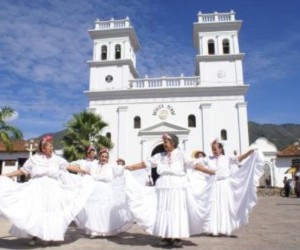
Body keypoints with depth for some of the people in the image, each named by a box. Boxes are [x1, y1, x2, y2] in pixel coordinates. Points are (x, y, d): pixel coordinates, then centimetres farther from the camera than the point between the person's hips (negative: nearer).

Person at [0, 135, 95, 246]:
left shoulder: (57, 159, 0)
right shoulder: (34, 159, -1)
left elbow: (70, 167, 2)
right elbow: (21, 171, 4)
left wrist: (84, 171, 1)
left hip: (52, 191, 1)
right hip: (36, 190, 0)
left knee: (50, 211, 2)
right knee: (34, 212, 0)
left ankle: (47, 235, 17)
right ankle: (34, 235, 15)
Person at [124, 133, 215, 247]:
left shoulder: (181, 155, -1)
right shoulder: (160, 156, 8)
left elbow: (195, 164, -8)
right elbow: (145, 163, 10)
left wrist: (210, 172, -16)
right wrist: (129, 167, 10)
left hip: (178, 188, -3)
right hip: (163, 188, 3)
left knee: (177, 211, 1)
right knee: (164, 211, 3)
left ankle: (177, 237, 11)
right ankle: (166, 237, 12)